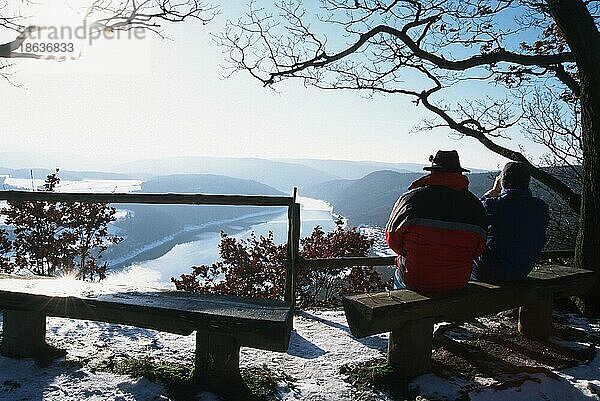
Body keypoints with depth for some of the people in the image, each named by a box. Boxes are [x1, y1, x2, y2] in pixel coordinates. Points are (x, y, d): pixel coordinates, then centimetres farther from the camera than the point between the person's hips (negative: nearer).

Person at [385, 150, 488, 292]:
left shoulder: (410, 199, -14)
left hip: (414, 282, -2)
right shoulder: (474, 205, -7)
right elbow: (478, 250, 1)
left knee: (399, 276, 30)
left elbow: (392, 238, -4)